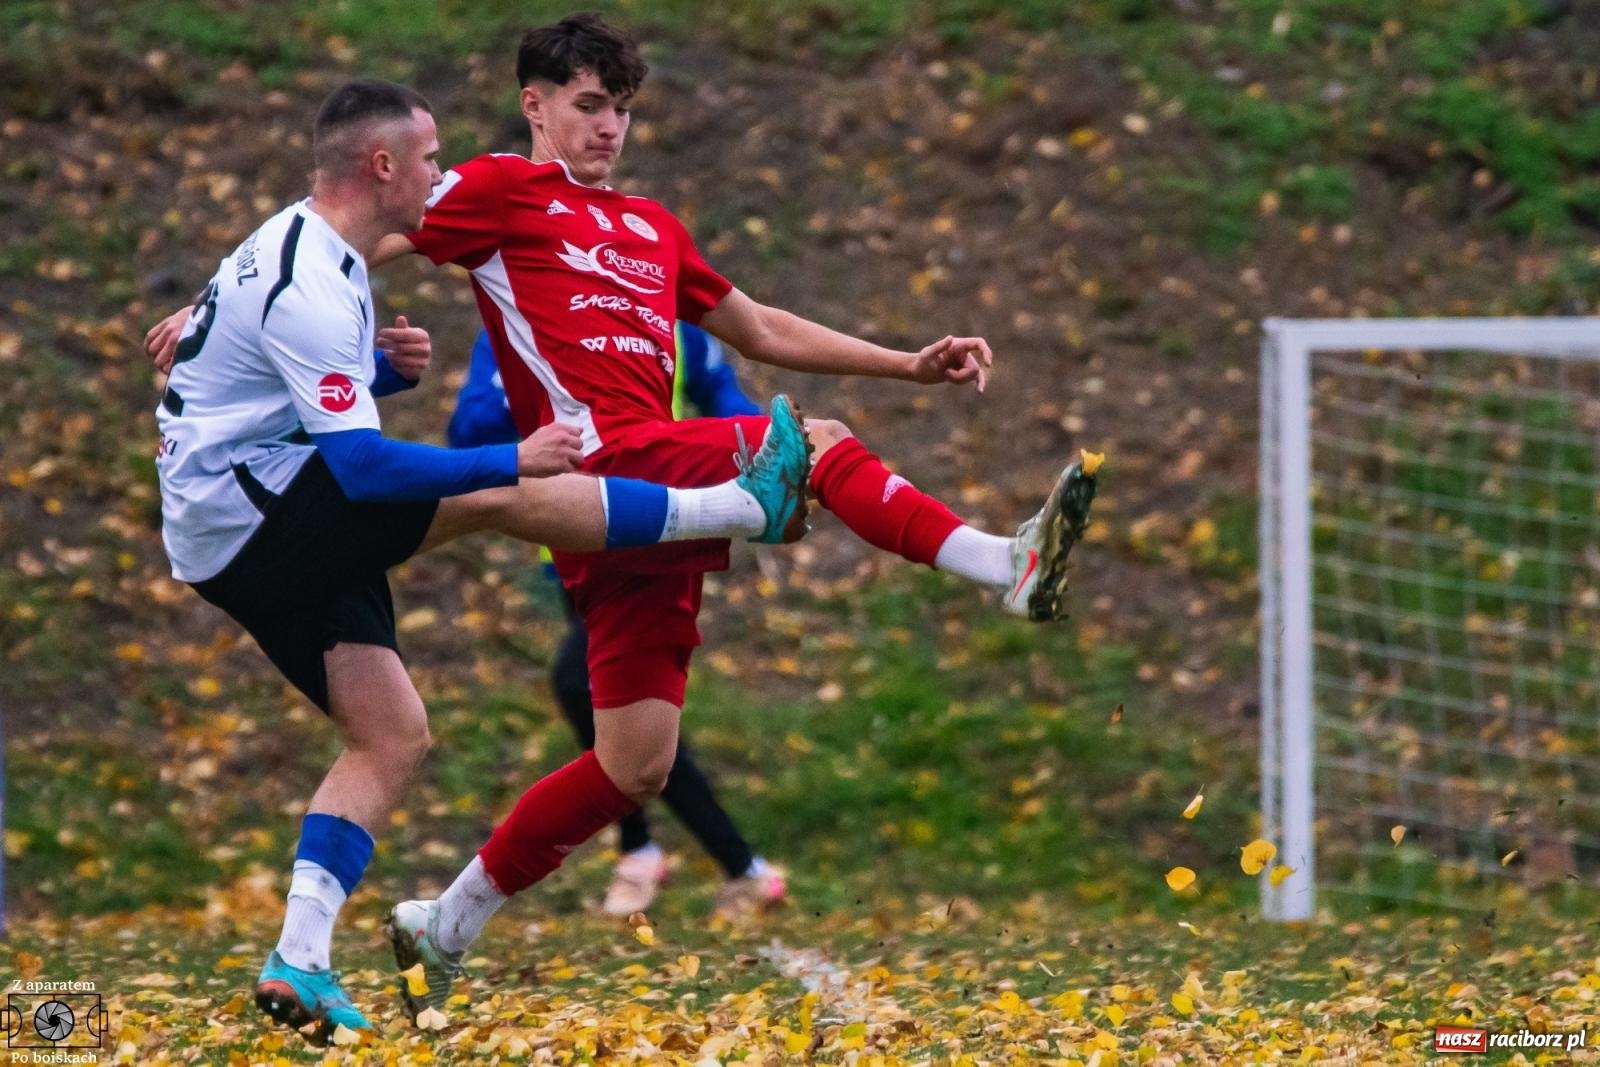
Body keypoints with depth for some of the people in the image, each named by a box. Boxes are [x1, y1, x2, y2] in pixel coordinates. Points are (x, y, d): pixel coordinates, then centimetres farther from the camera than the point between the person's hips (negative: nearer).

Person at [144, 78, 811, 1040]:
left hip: (245, 547, 10)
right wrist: (514, 460, -27)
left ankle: (300, 962, -3)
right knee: (498, 499, -16)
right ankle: (748, 505, -10)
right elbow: (362, 464, -27)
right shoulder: (309, 289, -20)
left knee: (393, 737, 5)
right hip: (250, 504, -10)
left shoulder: (303, 245, 14)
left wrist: (390, 367, 7)